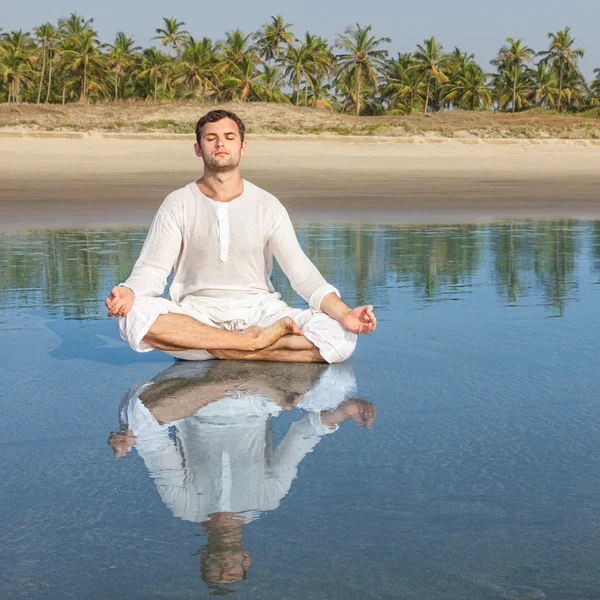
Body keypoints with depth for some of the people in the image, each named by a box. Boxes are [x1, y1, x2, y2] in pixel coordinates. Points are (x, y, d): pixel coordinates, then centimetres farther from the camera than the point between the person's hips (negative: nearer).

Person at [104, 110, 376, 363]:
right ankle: (252, 341, -25)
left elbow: (302, 272, 1)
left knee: (340, 338, -24)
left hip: (259, 312, 1)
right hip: (197, 314, 0)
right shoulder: (178, 204, 3)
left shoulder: (268, 206, 6)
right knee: (134, 316, -34)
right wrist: (127, 293, -28)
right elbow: (152, 270, -4)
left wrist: (344, 313, -16)